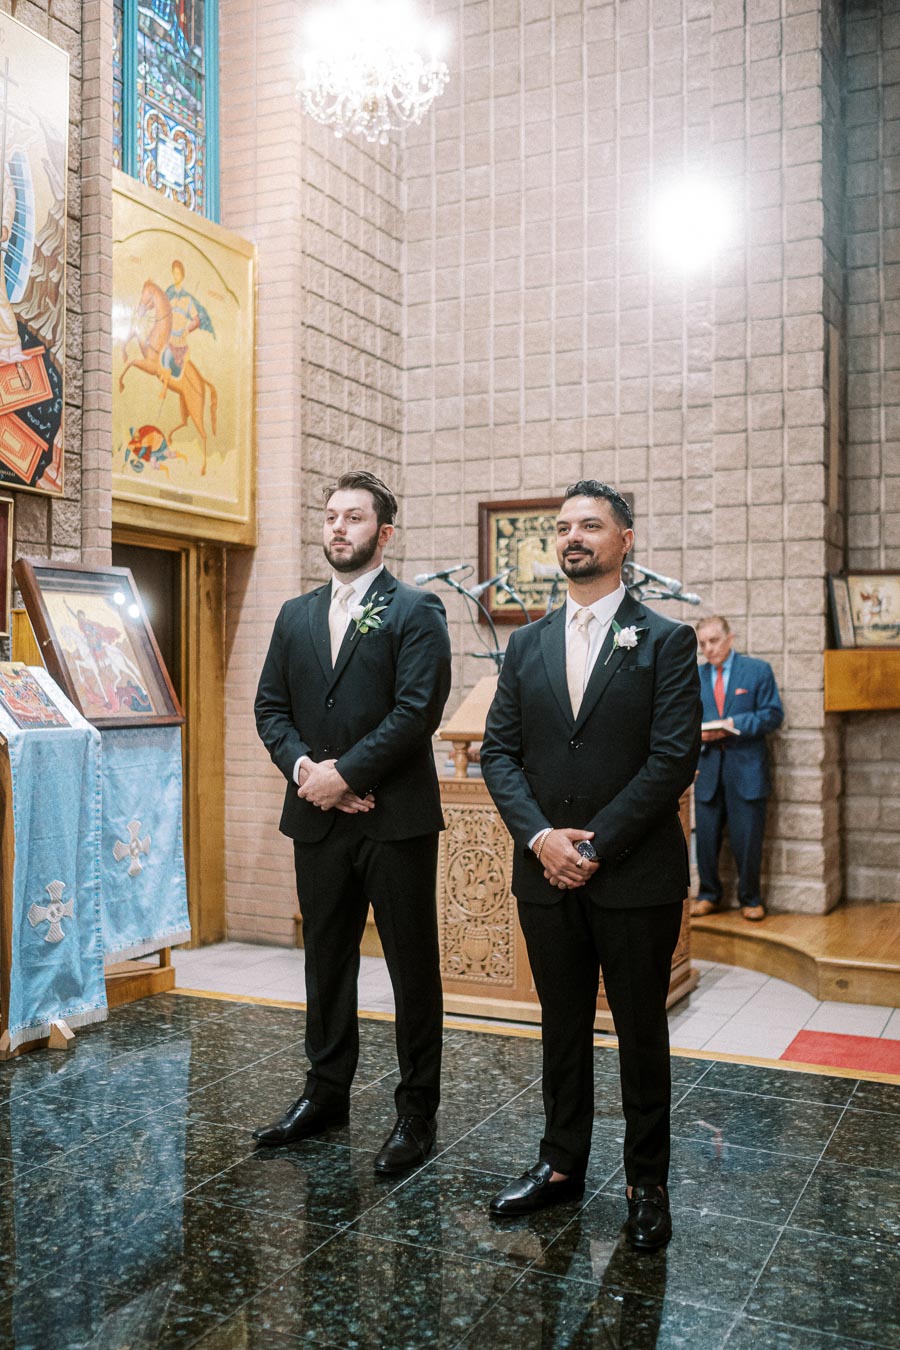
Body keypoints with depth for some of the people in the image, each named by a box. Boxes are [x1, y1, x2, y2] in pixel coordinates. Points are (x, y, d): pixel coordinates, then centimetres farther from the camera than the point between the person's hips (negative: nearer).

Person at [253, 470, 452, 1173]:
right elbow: (271, 706, 11)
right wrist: (304, 768, -7)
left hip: (395, 818, -5)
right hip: (318, 818, 6)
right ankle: (326, 1094, 31)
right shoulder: (296, 615, 14)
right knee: (326, 959, 16)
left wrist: (345, 773, -16)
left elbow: (417, 710, -14)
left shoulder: (416, 611, -4)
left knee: (413, 967, 4)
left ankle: (417, 1110, 17)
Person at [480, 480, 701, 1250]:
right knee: (563, 1028, 15)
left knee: (642, 1033, 9)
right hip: (547, 873, 4)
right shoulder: (528, 645, 9)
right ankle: (562, 1165, 30)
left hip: (636, 876, -4)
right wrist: (541, 835, -11)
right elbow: (499, 751, 5)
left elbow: (675, 757, -12)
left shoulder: (665, 641, -4)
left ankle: (648, 1184, 24)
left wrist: (595, 843, -15)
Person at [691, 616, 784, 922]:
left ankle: (750, 899, 18)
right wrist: (699, 732, -8)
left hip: (746, 770, -3)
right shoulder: (695, 676, 12)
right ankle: (708, 894, 22)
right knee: (706, 837, 5)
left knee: (747, 839, 2)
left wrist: (735, 724, -16)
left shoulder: (758, 670, 1)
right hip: (708, 768, 3)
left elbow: (773, 714, -3)